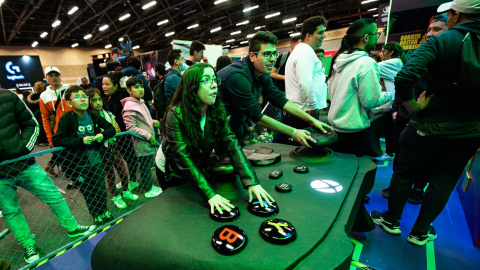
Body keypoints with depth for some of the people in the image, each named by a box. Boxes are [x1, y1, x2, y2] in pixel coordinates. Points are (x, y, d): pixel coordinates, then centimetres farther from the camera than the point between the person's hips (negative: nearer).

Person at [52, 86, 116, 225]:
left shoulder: (94, 116, -5)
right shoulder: (66, 119, -13)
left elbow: (111, 128, 5)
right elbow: (57, 140, -18)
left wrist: (103, 134, -15)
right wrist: (81, 141, -26)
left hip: (97, 160, 2)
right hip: (80, 164, -2)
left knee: (101, 189, 15)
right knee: (88, 193, 15)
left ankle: (104, 211, 39)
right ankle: (97, 216, 35)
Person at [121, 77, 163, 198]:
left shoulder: (141, 102, 8)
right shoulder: (129, 106, -18)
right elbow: (131, 128, -21)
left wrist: (153, 122, 1)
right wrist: (148, 136, -21)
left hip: (149, 142, 8)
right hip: (142, 143, -8)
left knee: (149, 165, 20)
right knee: (145, 167, 7)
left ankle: (150, 186, 37)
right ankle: (148, 190, 23)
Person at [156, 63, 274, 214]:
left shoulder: (217, 111, -18)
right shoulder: (175, 114, -32)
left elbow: (231, 144, -27)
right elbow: (182, 157, -36)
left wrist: (251, 181, -38)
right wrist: (209, 194, -43)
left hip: (197, 169, 4)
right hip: (170, 172, -3)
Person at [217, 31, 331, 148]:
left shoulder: (262, 74, -1)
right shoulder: (238, 76, -29)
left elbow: (280, 99, -3)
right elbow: (256, 115, -29)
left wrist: (312, 120, -9)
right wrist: (293, 133, -25)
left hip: (237, 127, 8)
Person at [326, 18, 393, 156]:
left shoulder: (339, 59, 5)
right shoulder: (366, 63, -19)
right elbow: (371, 101, -17)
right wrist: (388, 95, 2)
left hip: (335, 122, 8)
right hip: (352, 128, -8)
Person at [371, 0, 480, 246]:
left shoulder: (440, 42, -12)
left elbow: (404, 77, -28)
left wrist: (413, 107, -15)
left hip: (429, 126, -4)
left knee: (404, 173, 14)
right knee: (443, 183, 15)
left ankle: (392, 221, 30)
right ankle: (420, 232, 30)